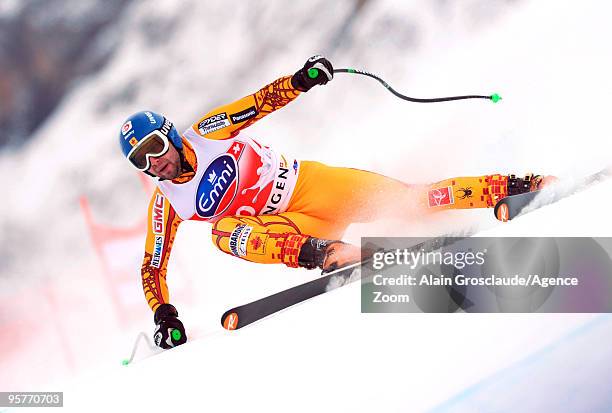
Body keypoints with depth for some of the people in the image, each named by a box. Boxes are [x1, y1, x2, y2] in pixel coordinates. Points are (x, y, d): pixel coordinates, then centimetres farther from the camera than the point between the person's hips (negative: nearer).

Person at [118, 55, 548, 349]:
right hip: (279, 226, 1)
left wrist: (299, 80, -23)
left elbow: (264, 101, -4)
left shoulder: (208, 132, -7)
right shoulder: (167, 205, -4)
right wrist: (163, 314, -16)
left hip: (304, 183, 0)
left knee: (401, 198, -15)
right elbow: (153, 267, -1)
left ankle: (505, 188, -7)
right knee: (224, 231, -31)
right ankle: (323, 252, -49)